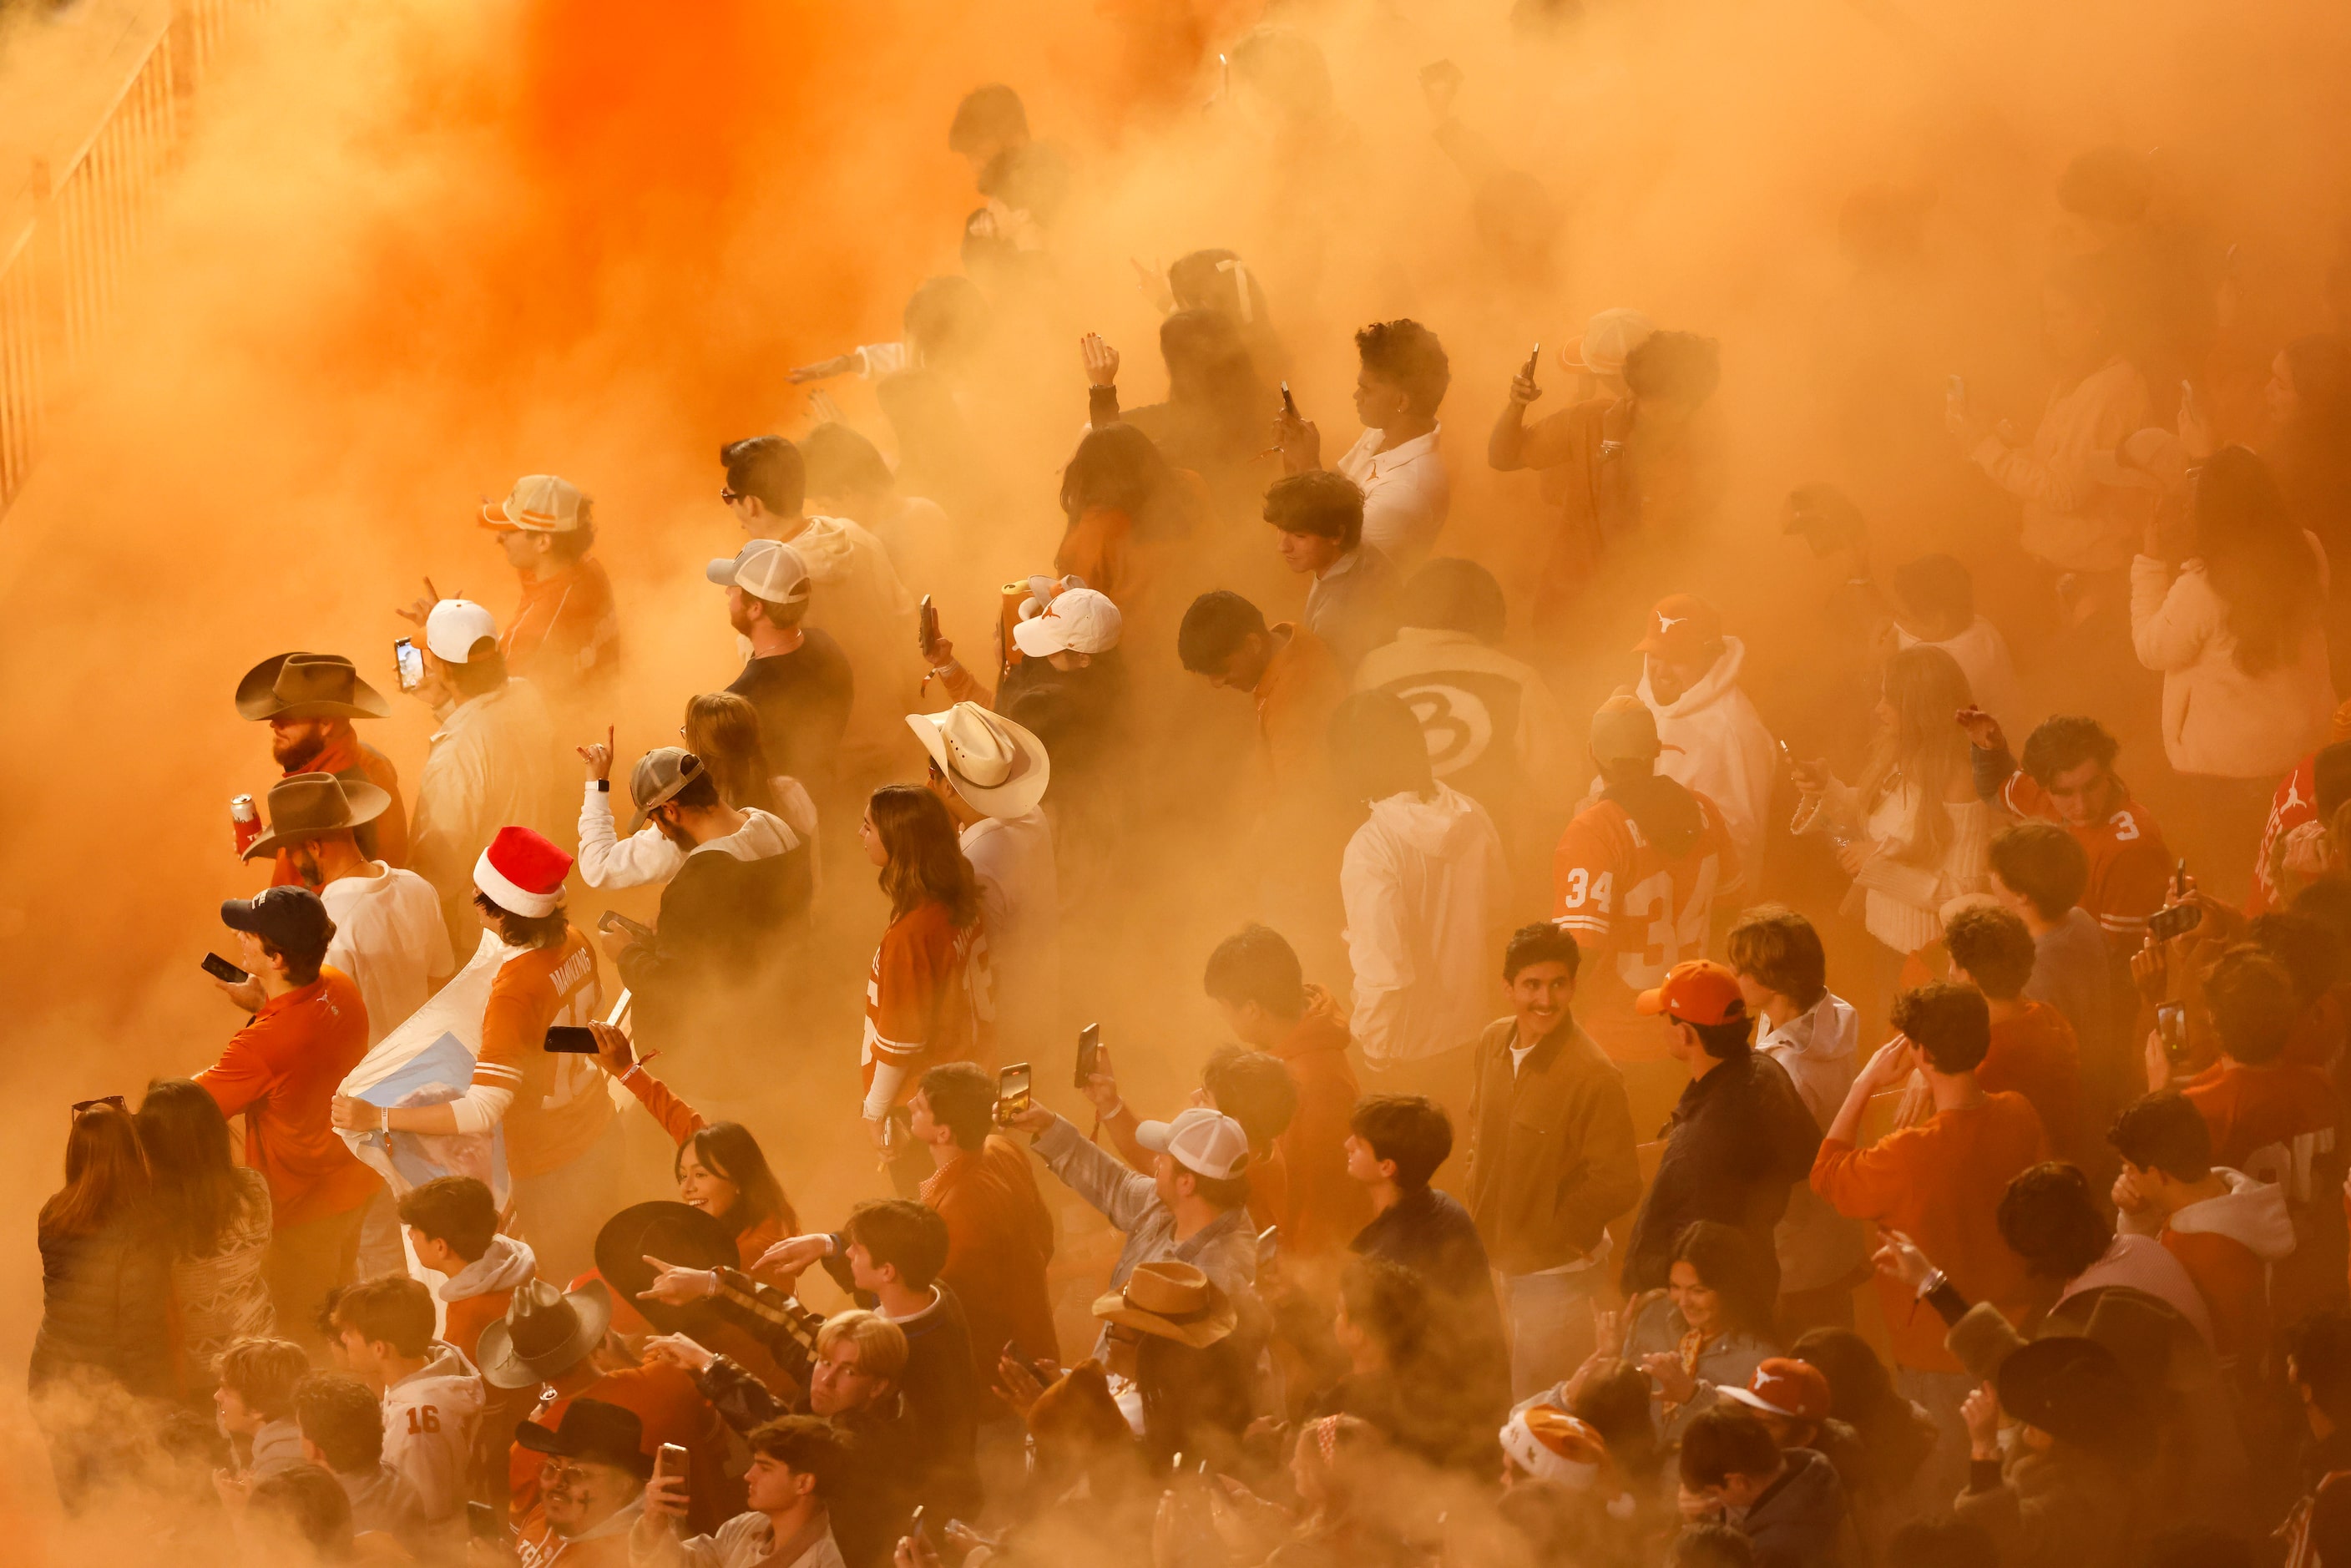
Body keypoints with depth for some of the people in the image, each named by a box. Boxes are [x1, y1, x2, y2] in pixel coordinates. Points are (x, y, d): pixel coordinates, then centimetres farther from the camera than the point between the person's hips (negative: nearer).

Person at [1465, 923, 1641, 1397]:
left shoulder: (1595, 1077, -24)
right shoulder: (1493, 1045, -1)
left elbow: (1616, 1185, -21)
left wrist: (1557, 1233, -12)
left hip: (1558, 1274, -7)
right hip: (1501, 1263, 7)